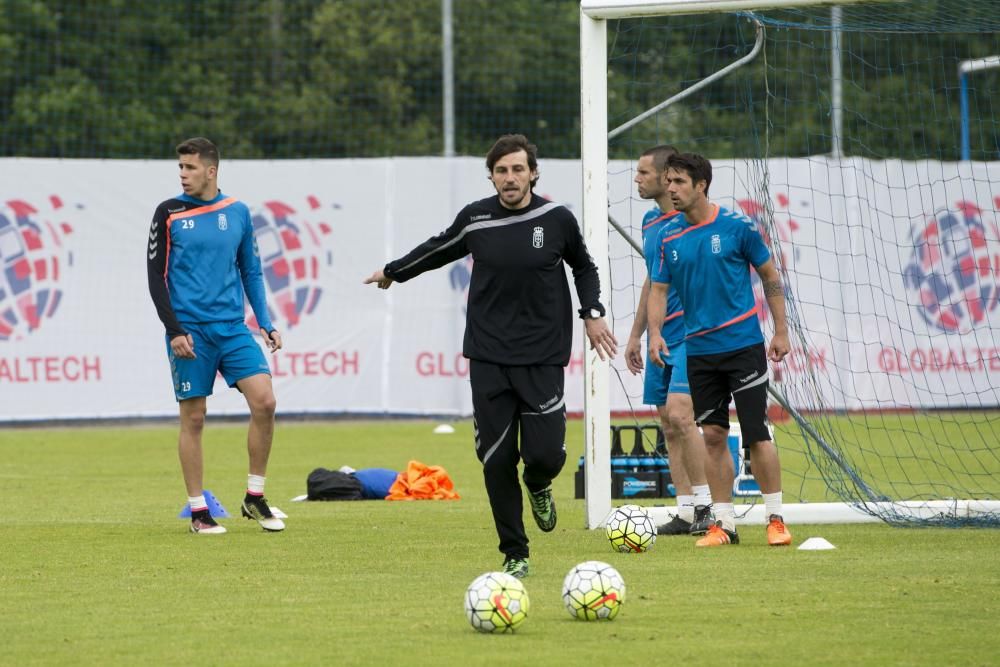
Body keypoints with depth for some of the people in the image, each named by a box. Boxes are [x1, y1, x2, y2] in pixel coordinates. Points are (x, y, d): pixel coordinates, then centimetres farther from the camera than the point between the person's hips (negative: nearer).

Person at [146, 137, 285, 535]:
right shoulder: (169, 214, 0)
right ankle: (198, 510, 9)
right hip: (189, 331, -3)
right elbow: (156, 276, -1)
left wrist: (265, 323, 9)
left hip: (232, 329, 3)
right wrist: (174, 331, -10)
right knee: (193, 418, 0)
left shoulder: (237, 213, 9)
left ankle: (255, 498, 3)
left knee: (264, 401, -10)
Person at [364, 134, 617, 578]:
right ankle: (514, 555, 11)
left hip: (542, 358, -1)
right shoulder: (475, 220, -1)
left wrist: (592, 313, 5)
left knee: (546, 454, -11)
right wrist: (393, 271, 32)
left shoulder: (556, 220, -2)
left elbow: (584, 267, 17)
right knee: (496, 460, -3)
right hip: (488, 358, 1)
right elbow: (438, 249, 20)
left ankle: (538, 486, 28)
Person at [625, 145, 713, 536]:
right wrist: (636, 335, 22)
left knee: (679, 414, -19)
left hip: (689, 334, -8)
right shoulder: (650, 222, 14)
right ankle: (686, 513, 9)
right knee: (669, 425, 6)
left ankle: (707, 506, -12)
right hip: (660, 339, 8)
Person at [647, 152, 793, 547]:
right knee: (713, 435, 5)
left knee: (756, 433, -5)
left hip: (743, 344, -4)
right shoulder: (669, 238, 5)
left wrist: (781, 331, 0)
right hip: (699, 349, 4)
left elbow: (769, 276, 2)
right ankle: (723, 523, 11)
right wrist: (654, 333, -9)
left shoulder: (736, 226, -6)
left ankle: (775, 519, 5)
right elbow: (659, 289, 9)